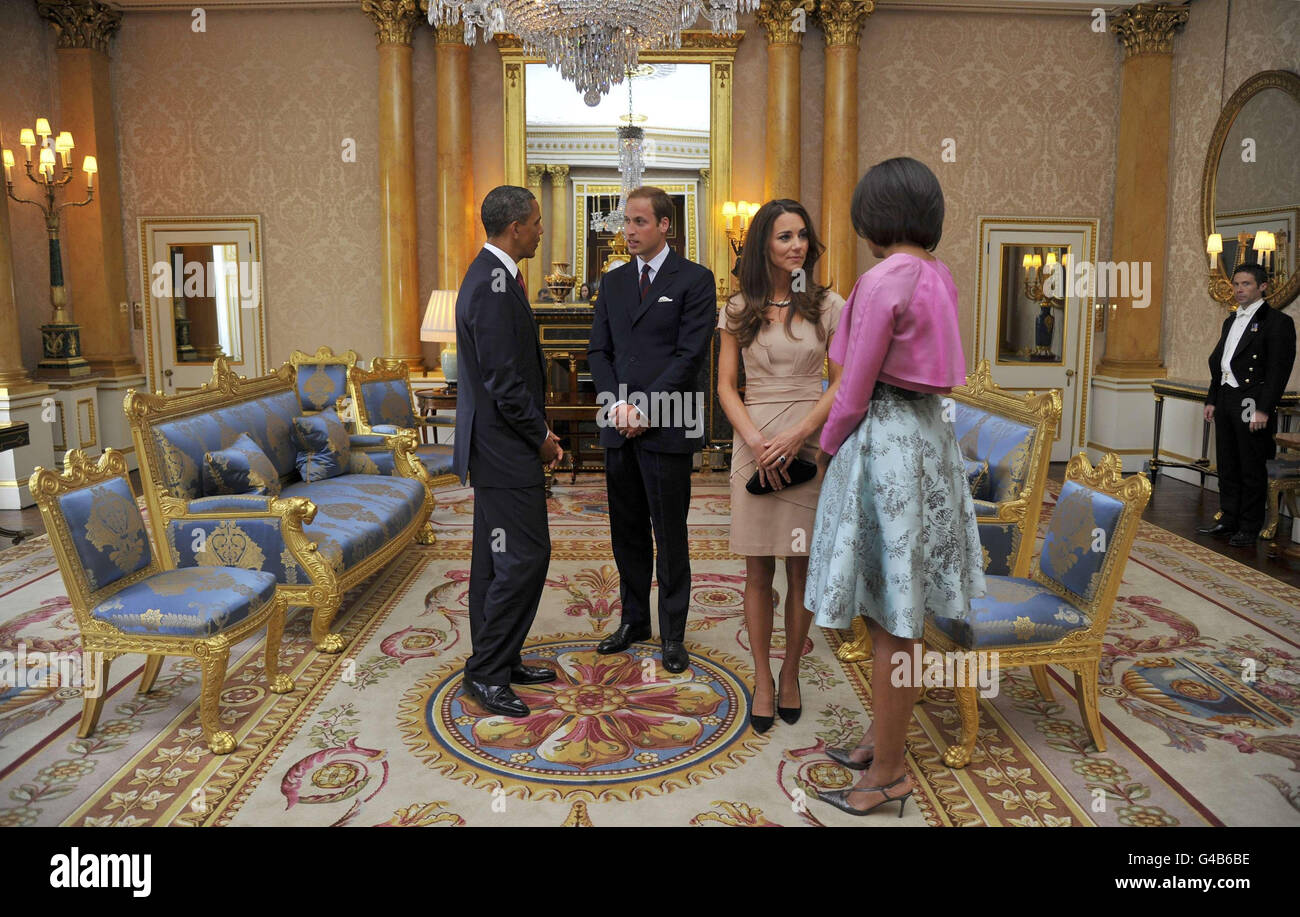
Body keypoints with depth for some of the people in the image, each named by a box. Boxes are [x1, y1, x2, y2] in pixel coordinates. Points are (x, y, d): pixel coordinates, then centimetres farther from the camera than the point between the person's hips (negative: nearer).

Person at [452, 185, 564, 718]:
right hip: (506, 447, -11)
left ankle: (498, 661, 27)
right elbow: (504, 380, -20)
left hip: (496, 443, 11)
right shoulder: (494, 285, -19)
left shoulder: (490, 276, 14)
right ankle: (486, 673, 6)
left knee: (496, 558, 15)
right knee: (525, 556, -6)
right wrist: (541, 436, -11)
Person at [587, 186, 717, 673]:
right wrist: (616, 404, -5)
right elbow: (598, 350, 11)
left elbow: (690, 354, -10)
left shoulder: (695, 280, -2)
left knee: (670, 535, 3)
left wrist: (646, 409, -13)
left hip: (667, 427, -5)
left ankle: (673, 633, 15)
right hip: (619, 427, 5)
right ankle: (633, 620, 26)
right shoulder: (612, 282, 14)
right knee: (627, 532, 12)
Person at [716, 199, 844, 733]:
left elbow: (843, 383, -2)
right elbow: (726, 385, 4)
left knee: (802, 568, 5)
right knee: (758, 569, 5)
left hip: (810, 443, -1)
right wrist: (756, 440, -11)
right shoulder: (739, 309, 7)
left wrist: (795, 436, -14)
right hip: (754, 443, 1)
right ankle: (762, 678, 18)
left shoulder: (827, 305, 3)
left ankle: (790, 672, 23)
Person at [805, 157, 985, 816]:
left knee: (889, 620, 1)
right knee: (894, 610, 18)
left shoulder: (882, 281, -17)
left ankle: (888, 773, 15)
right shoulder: (940, 278, 10)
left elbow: (855, 391, -15)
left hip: (885, 441, -9)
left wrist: (828, 446, 3)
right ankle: (881, 738, 34)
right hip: (930, 433, 9)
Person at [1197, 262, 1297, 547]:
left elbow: (1279, 370, -12)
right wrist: (1212, 400, 15)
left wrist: (1264, 410, -18)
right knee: (1227, 466, 13)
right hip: (1226, 401, 8)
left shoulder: (1277, 321, -7)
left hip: (1252, 404, -7)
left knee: (1252, 469, 0)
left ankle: (1249, 528, 8)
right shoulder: (1230, 321, 18)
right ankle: (1228, 520, 23)